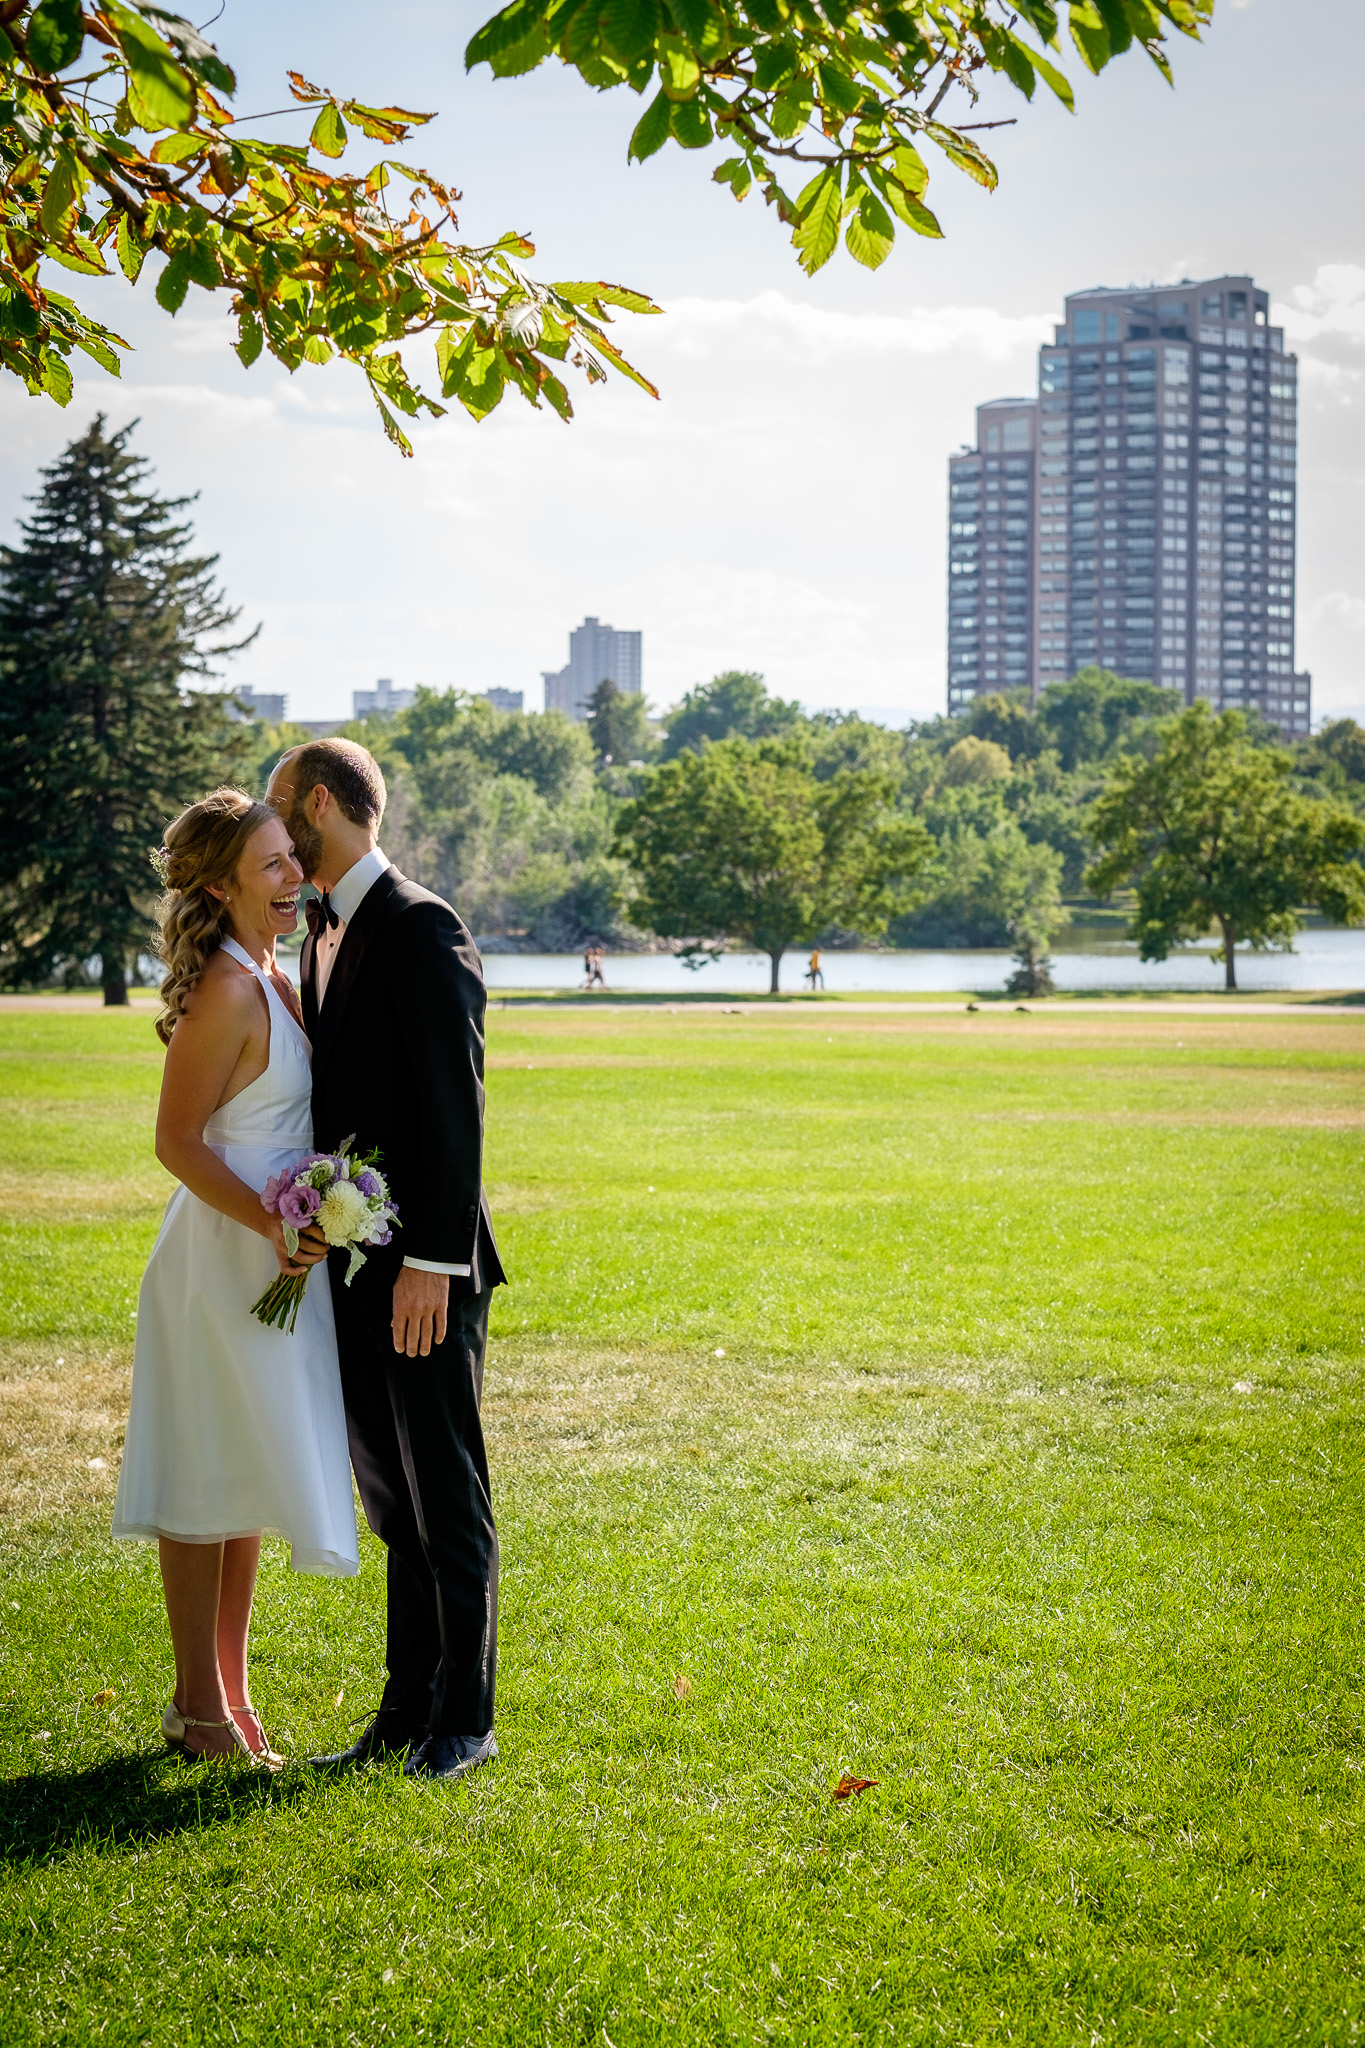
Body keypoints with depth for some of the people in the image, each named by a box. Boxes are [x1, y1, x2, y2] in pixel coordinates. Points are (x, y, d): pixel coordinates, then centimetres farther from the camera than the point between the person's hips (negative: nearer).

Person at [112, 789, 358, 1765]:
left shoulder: (268, 973, 10)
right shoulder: (227, 990, -19)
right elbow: (179, 1141, -19)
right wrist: (271, 1222, -27)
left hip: (274, 1254, 10)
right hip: (227, 1257, -10)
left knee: (247, 1481, 15)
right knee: (208, 1484, 1)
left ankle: (229, 1692, 26)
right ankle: (201, 1708, 11)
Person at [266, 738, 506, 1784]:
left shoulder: (421, 928, -13)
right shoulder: (323, 937, 15)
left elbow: (454, 1106, -18)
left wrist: (430, 1262, -21)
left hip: (425, 1271, -9)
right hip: (355, 1266, 9)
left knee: (448, 1500, 1)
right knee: (393, 1502, 14)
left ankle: (466, 1719, 10)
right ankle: (407, 1710, 22)